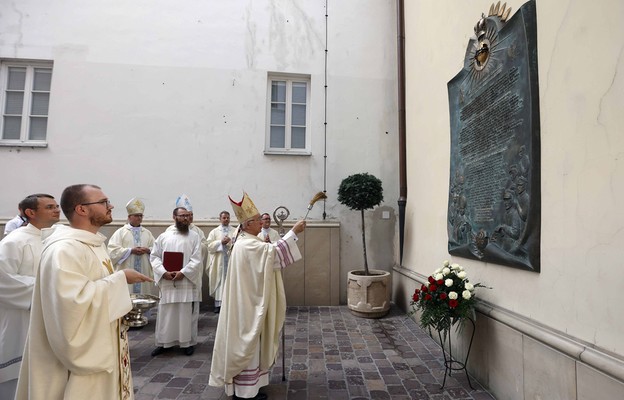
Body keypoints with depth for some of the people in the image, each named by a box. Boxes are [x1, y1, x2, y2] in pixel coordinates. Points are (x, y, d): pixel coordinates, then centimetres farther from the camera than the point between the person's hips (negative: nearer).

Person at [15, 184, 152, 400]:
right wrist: (120, 278, -24)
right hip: (81, 353, -9)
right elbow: (73, 301, -32)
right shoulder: (64, 249, -23)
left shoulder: (95, 243, 7)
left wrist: (122, 306, 5)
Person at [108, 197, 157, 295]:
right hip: (126, 274, -3)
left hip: (144, 273, 3)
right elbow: (113, 250, -5)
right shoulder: (120, 232, 5)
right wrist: (131, 250, -12)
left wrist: (148, 250, -7)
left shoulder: (147, 233, 15)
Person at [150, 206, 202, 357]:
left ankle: (188, 342, 19)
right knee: (165, 314, 11)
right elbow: (154, 256, 3)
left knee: (187, 314, 5)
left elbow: (196, 260, -6)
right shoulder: (163, 236, 6)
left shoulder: (194, 236, 0)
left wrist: (182, 272, -17)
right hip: (167, 282, 2)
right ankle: (162, 342, 26)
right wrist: (164, 272, -11)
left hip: (187, 282, -2)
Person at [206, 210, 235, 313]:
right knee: (219, 282, 0)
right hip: (219, 262, 0)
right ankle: (218, 304, 7)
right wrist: (221, 242, -11)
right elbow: (209, 245, 0)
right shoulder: (214, 232, 12)